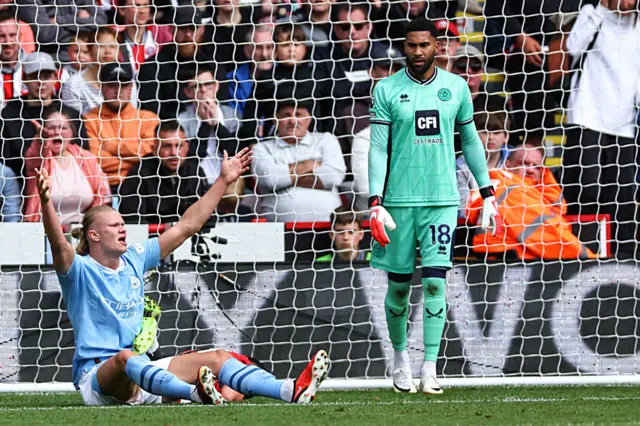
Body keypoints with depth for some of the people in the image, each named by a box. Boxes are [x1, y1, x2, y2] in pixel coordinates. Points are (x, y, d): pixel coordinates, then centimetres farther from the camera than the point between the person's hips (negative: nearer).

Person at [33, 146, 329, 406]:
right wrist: (46, 202, -46)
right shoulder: (80, 271, -5)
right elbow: (59, 245, -28)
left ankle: (292, 391, -29)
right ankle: (196, 393, -67)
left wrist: (223, 181, 17)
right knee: (125, 357, -40)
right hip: (97, 376, -7)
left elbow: (186, 227, 18)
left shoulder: (134, 260, 13)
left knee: (217, 358, -9)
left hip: (143, 372, 7)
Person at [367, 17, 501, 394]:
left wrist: (488, 194, 14)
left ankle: (430, 369, -8)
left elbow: (471, 141, 15)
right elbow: (378, 148, -1)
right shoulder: (387, 90, 0)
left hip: (443, 200, 1)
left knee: (435, 282, -8)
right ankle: (400, 357, 26)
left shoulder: (456, 88, 6)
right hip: (400, 200, -1)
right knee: (399, 285, 6)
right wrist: (376, 203, -8)